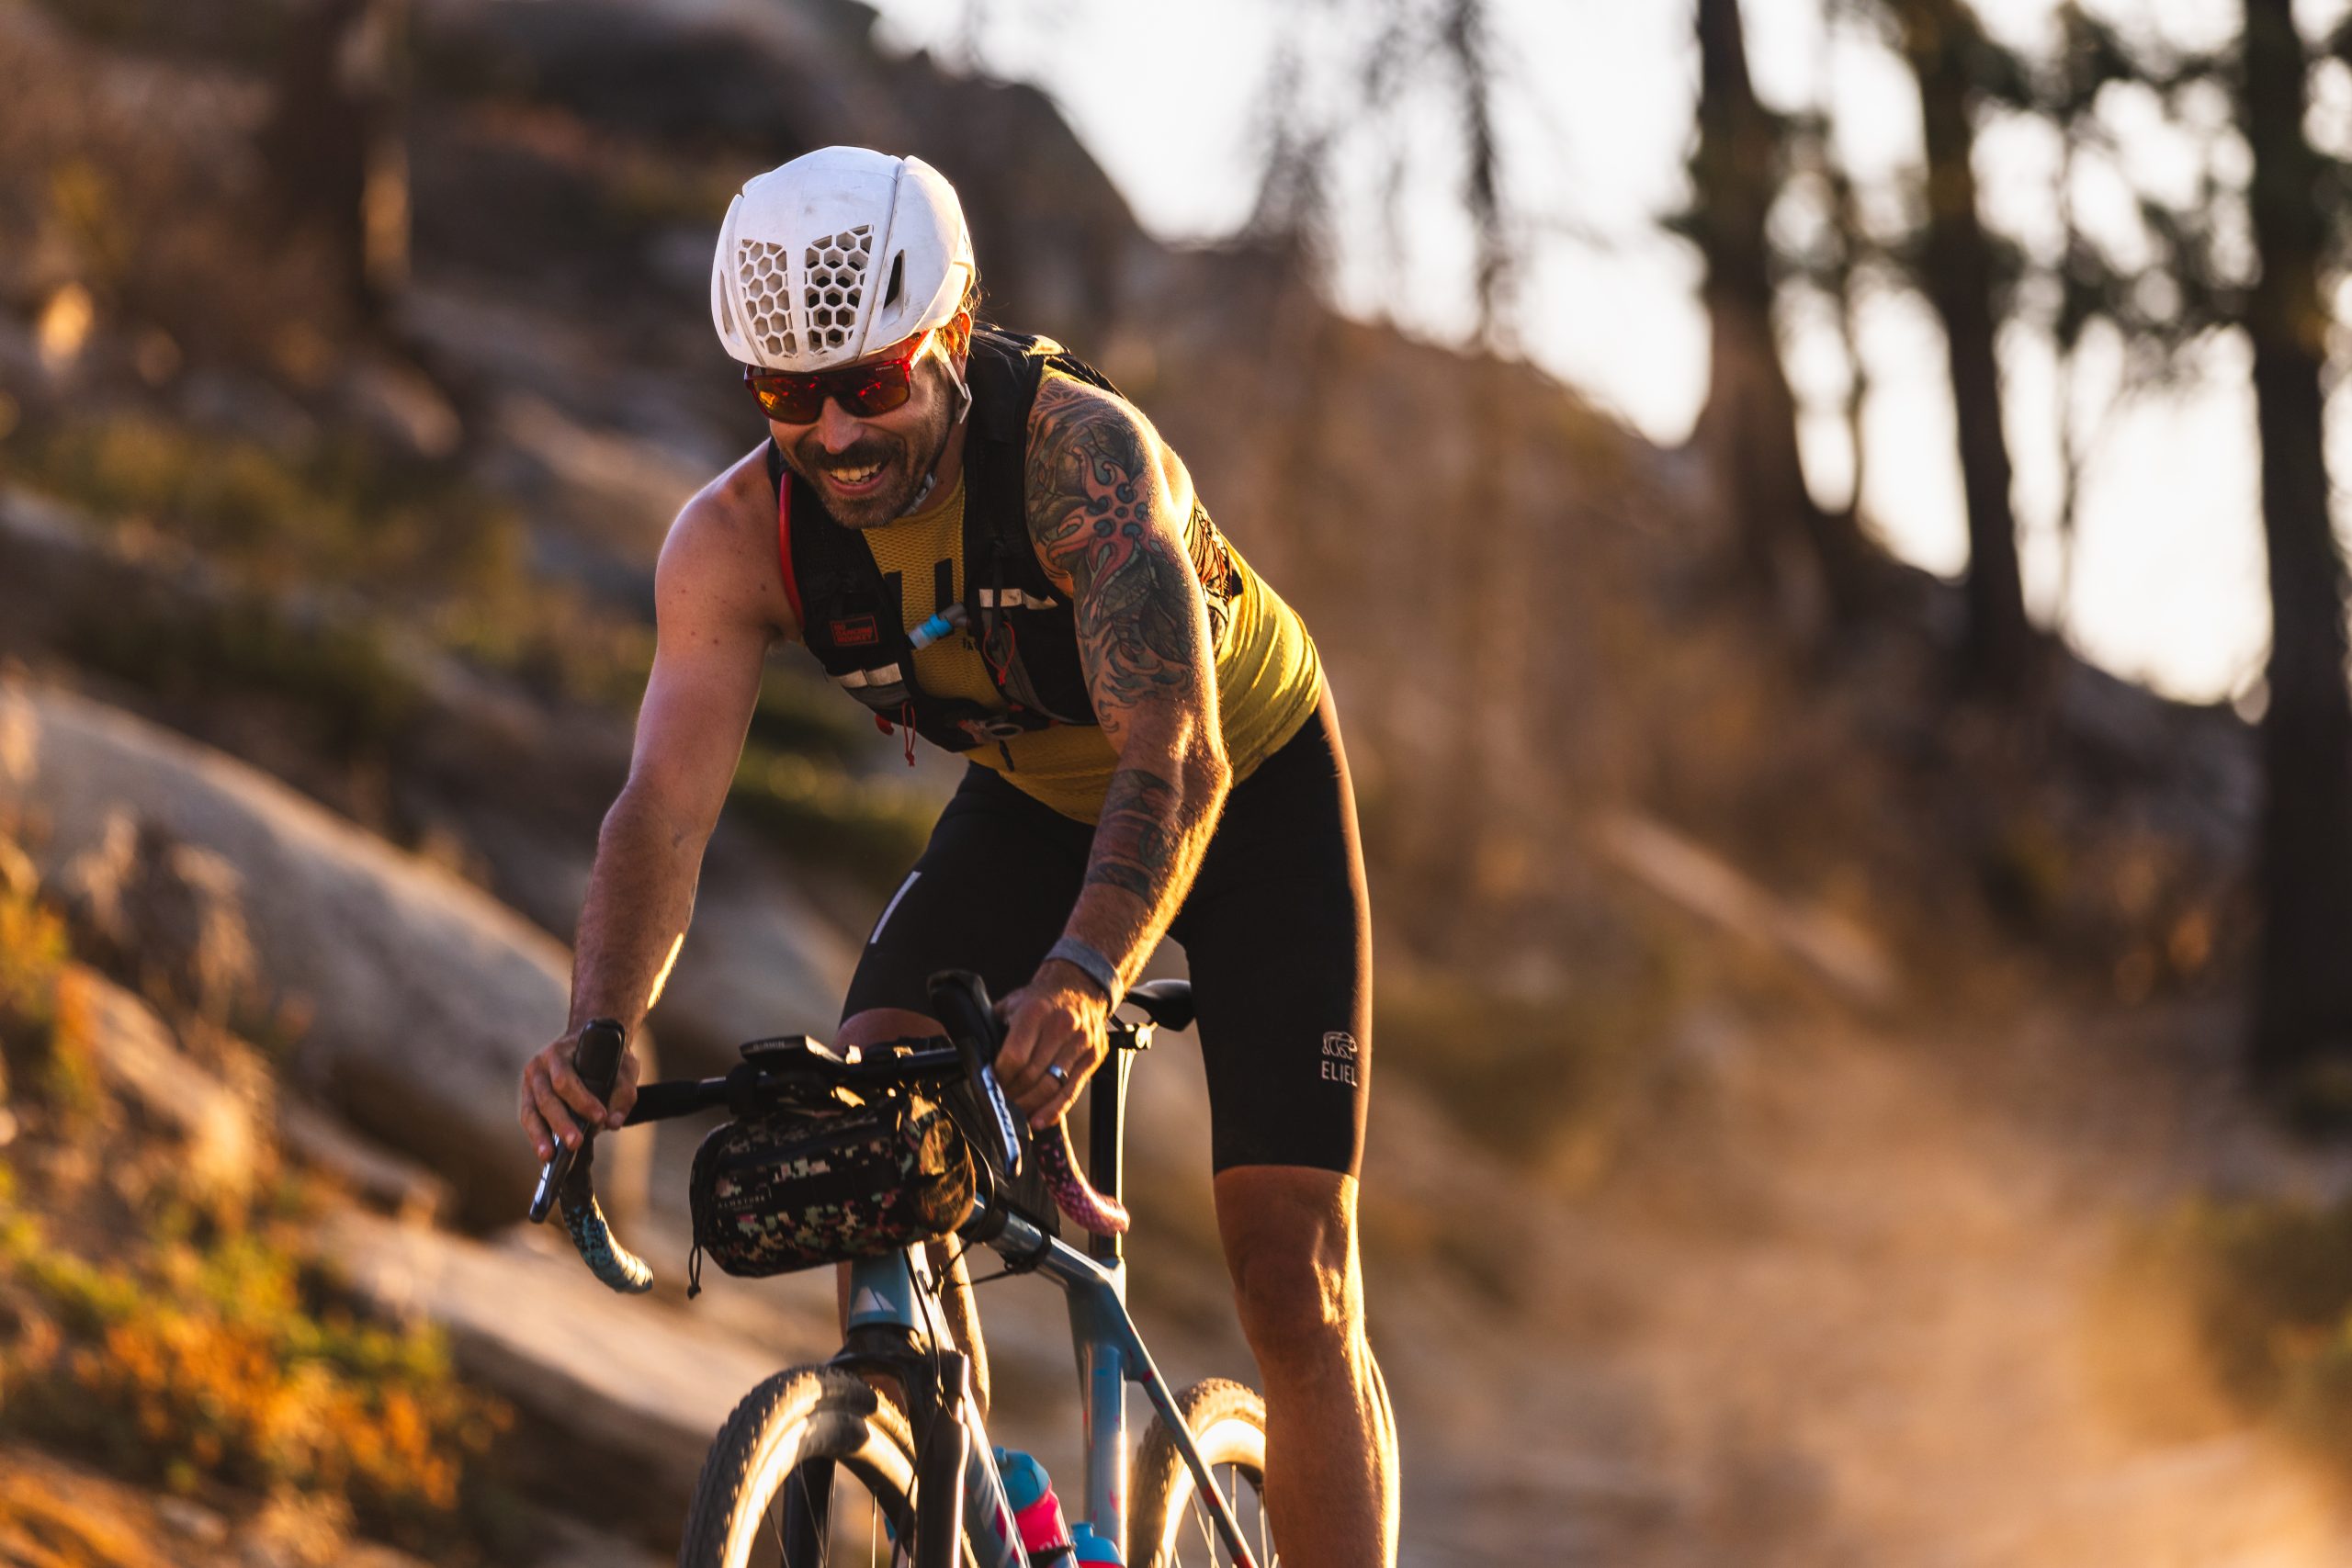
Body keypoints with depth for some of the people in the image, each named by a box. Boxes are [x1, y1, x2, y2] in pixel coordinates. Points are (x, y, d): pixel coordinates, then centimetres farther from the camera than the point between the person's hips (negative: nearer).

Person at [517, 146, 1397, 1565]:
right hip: (1036, 798, 4)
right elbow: (667, 802, -32)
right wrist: (598, 1031, -51)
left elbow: (1177, 753, -49)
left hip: (1254, 793, -4)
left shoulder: (1083, 452, -38)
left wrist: (1084, 976, -66)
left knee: (1294, 1278, -11)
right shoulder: (738, 536, -24)